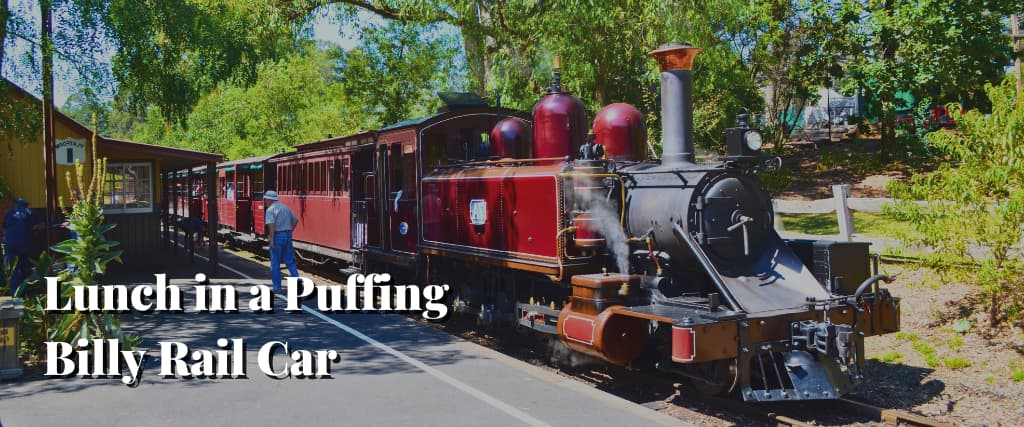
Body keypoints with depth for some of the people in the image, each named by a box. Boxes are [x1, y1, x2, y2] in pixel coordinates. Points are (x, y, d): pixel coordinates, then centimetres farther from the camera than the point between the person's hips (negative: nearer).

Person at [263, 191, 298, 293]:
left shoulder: (270, 209, -10)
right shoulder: (285, 207, 13)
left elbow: (271, 225, -23)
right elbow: (296, 220, 18)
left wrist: (271, 239, -22)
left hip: (277, 236, -6)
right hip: (287, 236, 6)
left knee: (275, 263, 5)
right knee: (290, 261, 11)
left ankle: (277, 287, 10)